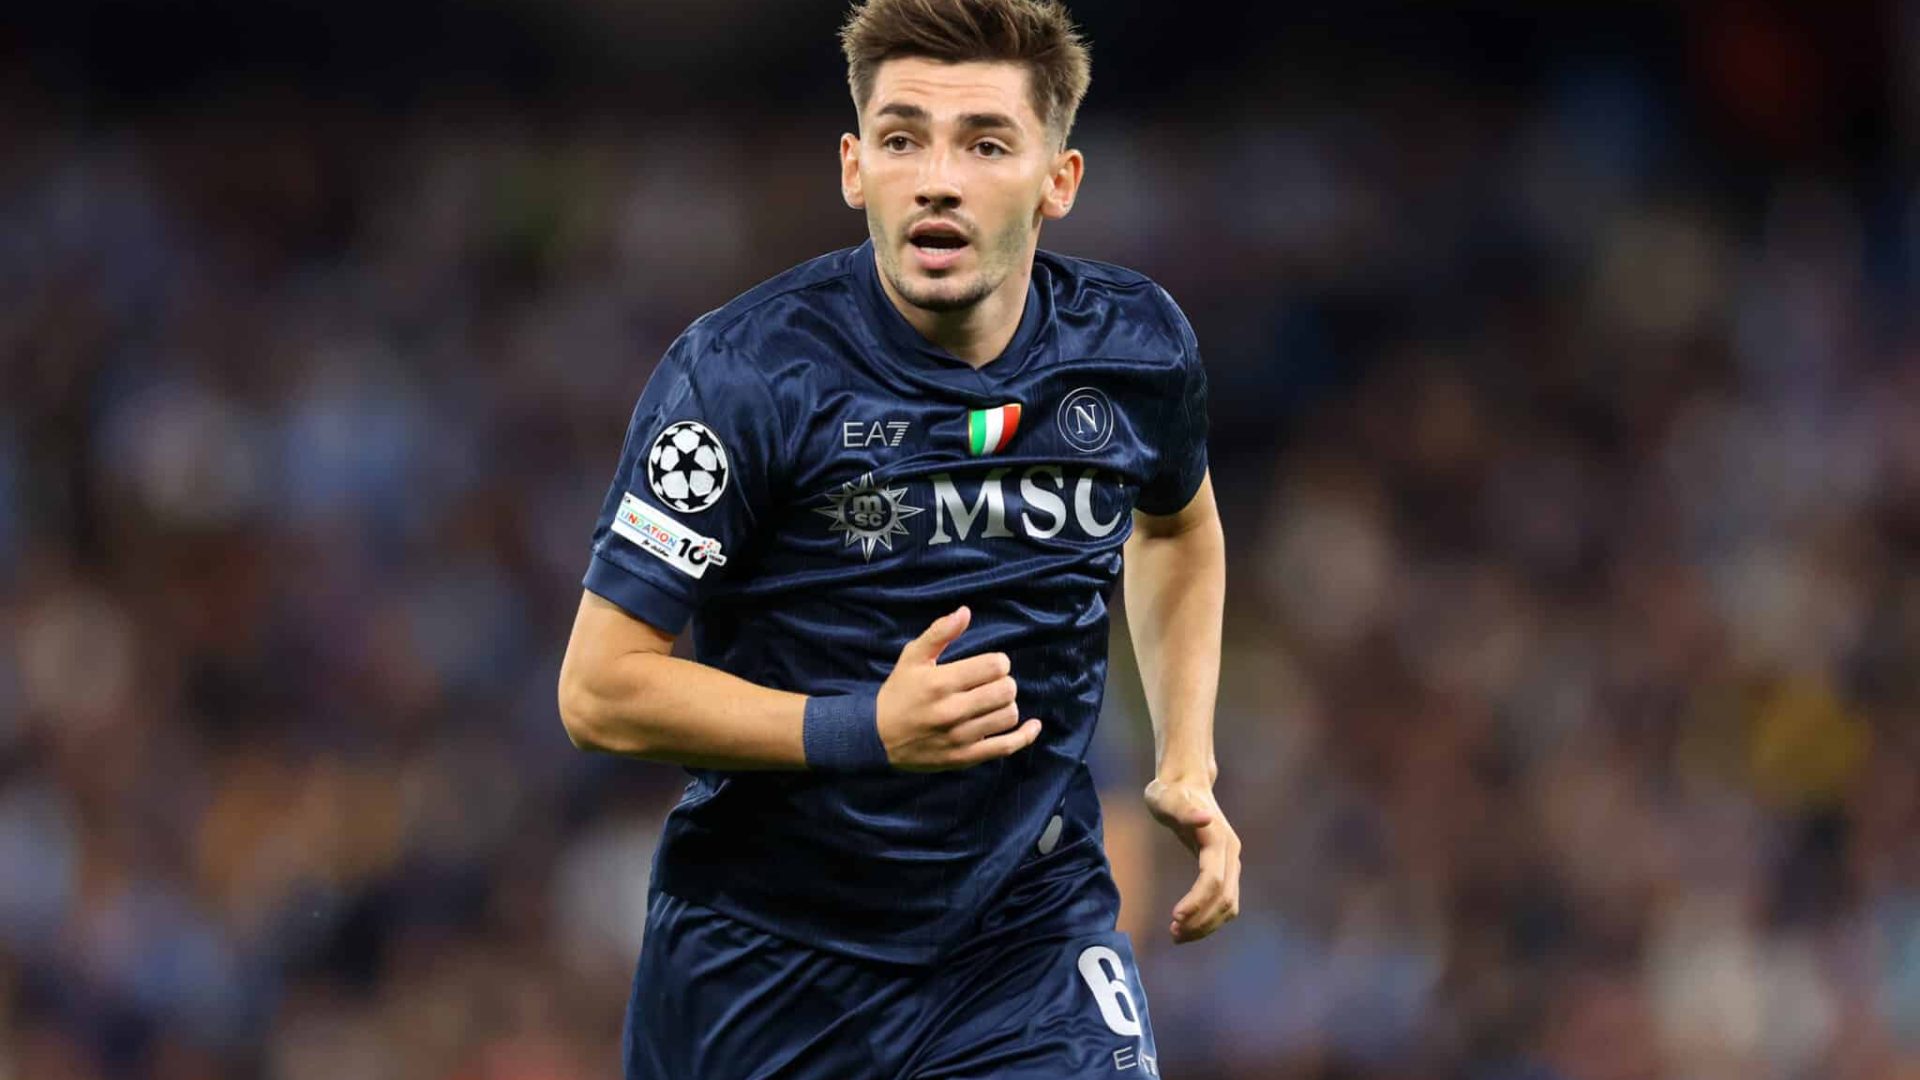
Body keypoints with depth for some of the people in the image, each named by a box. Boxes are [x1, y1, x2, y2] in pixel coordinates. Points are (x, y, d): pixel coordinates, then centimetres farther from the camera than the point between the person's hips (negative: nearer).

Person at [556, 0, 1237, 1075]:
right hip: (762, 961, -2)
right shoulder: (741, 372, -17)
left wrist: (1186, 765, 11)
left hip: (1030, 935, 2)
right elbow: (600, 689, -17)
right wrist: (869, 730, -27)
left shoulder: (1136, 348, -4)